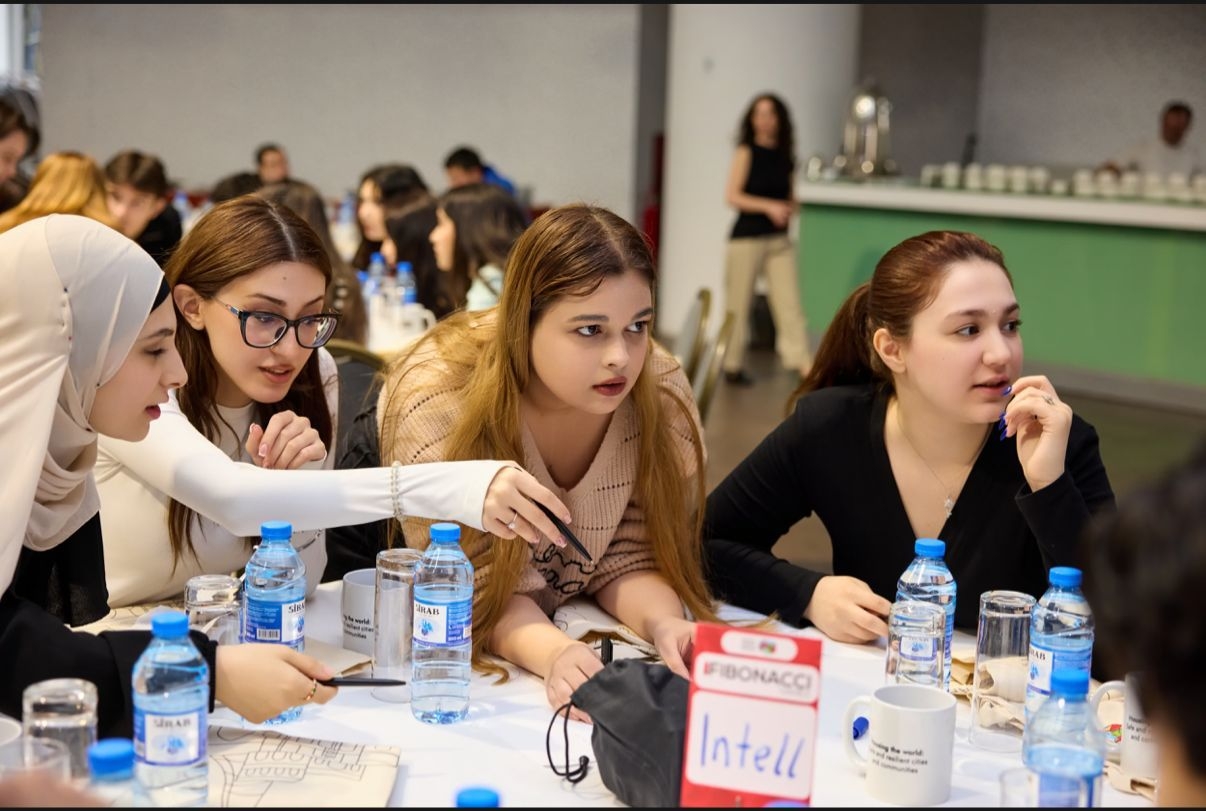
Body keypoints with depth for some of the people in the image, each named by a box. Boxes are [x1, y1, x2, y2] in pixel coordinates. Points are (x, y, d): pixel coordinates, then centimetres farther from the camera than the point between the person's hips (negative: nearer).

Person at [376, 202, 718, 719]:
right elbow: (478, 590, -25)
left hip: (573, 629, 3)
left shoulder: (662, 396, -17)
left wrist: (664, 624, -31)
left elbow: (630, 559, -10)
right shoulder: (438, 400, -28)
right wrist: (553, 653, -44)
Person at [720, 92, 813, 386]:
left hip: (780, 239, 4)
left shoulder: (785, 156, 10)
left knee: (790, 303, -4)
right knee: (738, 305, 5)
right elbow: (732, 196, -10)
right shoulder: (746, 152, -3)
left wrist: (789, 210, -4)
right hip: (746, 237, -4)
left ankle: (803, 363, -7)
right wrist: (769, 206, -18)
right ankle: (732, 365, 18)